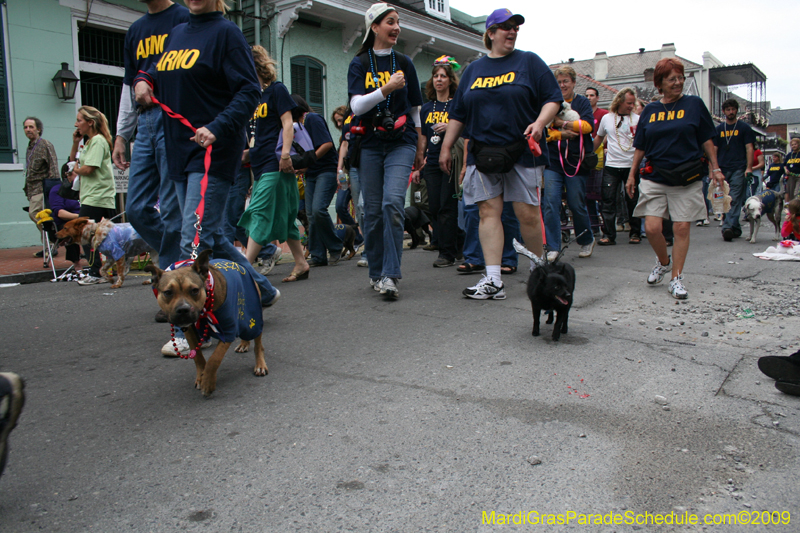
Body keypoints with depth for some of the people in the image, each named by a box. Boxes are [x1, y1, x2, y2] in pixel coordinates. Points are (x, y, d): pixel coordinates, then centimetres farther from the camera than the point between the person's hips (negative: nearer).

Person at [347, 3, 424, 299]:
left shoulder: (404, 63, 12)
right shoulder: (359, 64, 7)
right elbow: (356, 106, -7)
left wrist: (419, 149, 18)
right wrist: (386, 89, -20)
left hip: (401, 143, 0)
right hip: (370, 144, 0)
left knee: (393, 202, -20)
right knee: (373, 211, 1)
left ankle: (390, 275, -18)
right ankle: (375, 272, 17)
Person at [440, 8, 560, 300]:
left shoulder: (529, 62, 8)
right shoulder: (473, 70, 17)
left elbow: (553, 99, 3)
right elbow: (458, 113, 18)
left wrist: (539, 123, -15)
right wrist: (446, 147, 14)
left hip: (522, 152, -3)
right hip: (483, 153, 3)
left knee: (527, 213, -2)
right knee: (489, 212, -4)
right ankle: (493, 280, -5)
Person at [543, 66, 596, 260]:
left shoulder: (582, 102, 9)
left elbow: (587, 125, -7)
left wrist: (562, 123, -11)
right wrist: (561, 134, -16)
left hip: (576, 161, -1)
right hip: (553, 160, 1)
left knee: (577, 205, 4)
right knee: (550, 203, -10)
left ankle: (587, 240, 28)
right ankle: (553, 248, -4)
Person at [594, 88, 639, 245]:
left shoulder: (637, 119, 2)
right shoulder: (607, 118, 8)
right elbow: (599, 138, 21)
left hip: (631, 166, -1)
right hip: (611, 166, 1)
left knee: (633, 201, 5)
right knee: (608, 201, -2)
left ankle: (635, 233, 17)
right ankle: (608, 235, 3)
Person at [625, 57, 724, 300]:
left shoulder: (694, 104, 4)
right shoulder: (650, 110, 9)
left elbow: (707, 139, 6)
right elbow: (640, 147, 13)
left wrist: (715, 168, 1)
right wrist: (631, 174, 9)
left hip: (687, 178, -1)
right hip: (654, 177, 1)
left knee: (682, 228, -2)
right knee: (652, 227, -7)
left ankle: (676, 278, 9)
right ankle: (663, 261, 23)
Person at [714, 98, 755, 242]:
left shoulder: (744, 127, 6)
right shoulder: (718, 129, 14)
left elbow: (749, 148, 0)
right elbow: (714, 149, 12)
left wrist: (749, 168, -10)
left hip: (739, 169, -4)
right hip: (722, 169, 4)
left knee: (735, 200, -12)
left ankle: (728, 227, -21)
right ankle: (735, 229, 16)